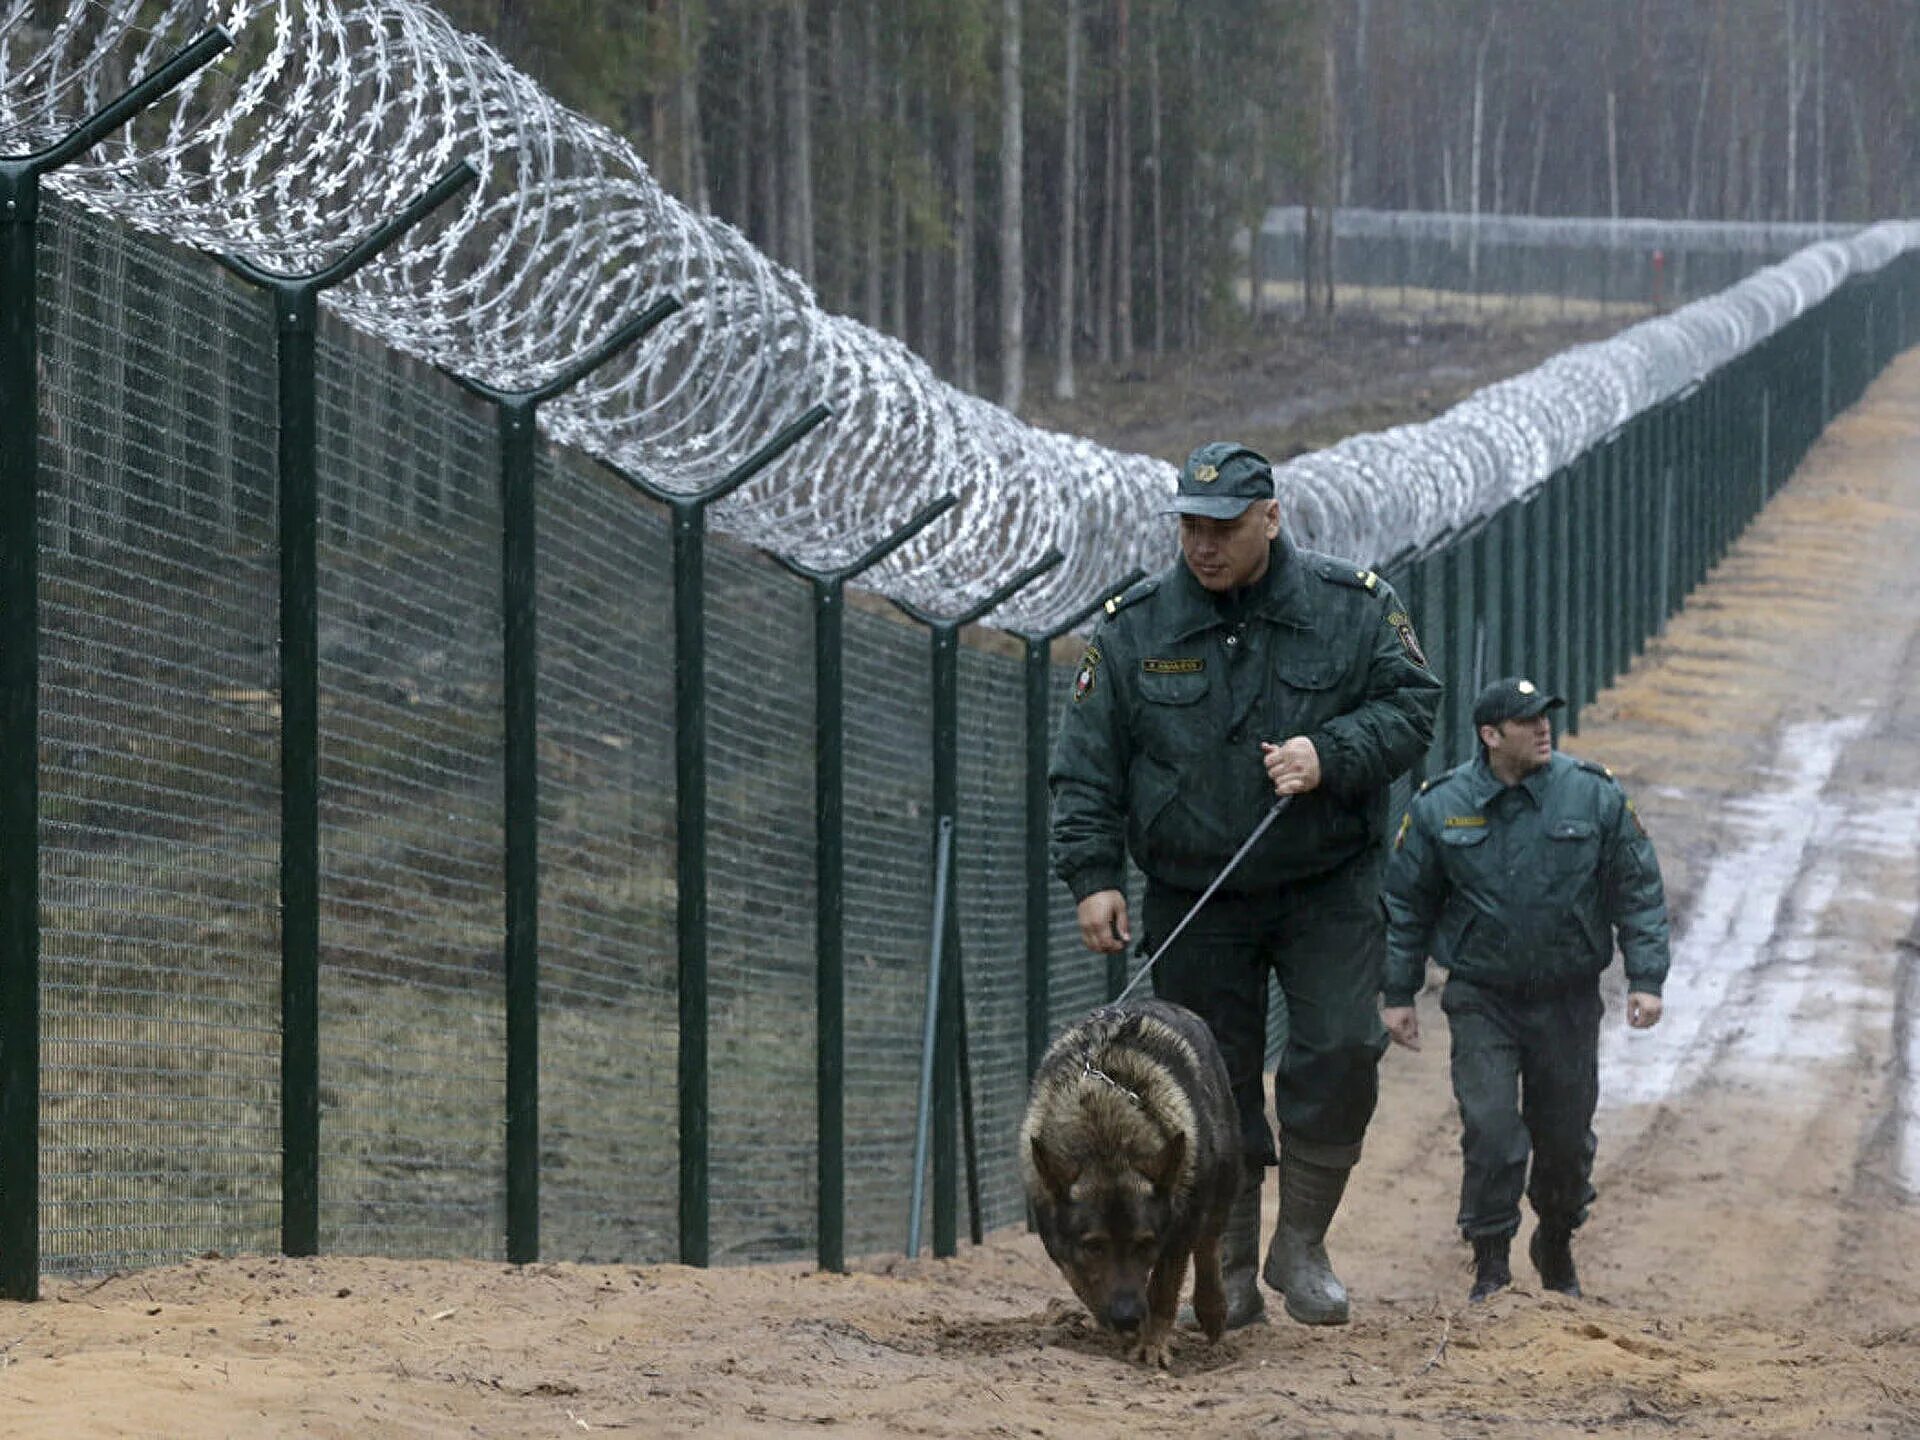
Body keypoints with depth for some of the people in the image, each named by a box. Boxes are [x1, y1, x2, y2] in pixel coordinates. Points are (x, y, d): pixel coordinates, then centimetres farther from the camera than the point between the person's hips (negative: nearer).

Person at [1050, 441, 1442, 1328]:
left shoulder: (1352, 607, -4)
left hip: (1328, 889, -1)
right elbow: (1086, 764, 1)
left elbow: (1410, 705, -2)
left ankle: (1301, 1245, 3)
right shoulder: (1135, 628, -2)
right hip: (1193, 903, 1)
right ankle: (1231, 1273, 13)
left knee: (1341, 1052, -13)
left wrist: (1330, 754, -19)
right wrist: (1091, 875, -8)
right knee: (1214, 1085, 3)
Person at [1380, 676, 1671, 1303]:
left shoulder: (1594, 795, -4)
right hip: (1481, 1000, -1)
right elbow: (1405, 904, 5)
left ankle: (1557, 1244, 35)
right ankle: (1490, 1264, -1)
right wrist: (1397, 994, 4)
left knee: (1566, 1136, 11)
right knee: (1490, 1132, -12)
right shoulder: (1440, 807, -4)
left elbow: (1639, 891, 2)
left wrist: (1646, 978, -4)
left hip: (1568, 1001, 1)